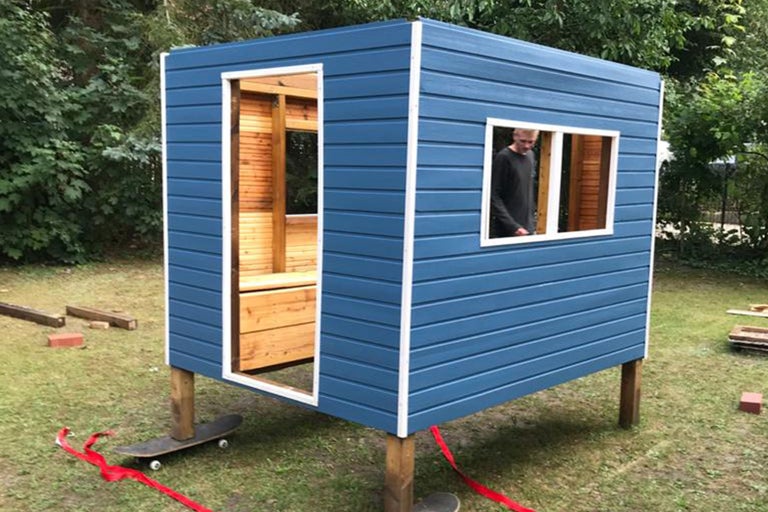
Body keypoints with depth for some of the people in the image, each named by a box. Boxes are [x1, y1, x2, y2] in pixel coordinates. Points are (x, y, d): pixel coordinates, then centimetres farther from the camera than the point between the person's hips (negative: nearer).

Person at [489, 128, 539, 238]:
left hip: (528, 229, 6)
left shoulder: (531, 156, 10)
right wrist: (513, 226, -20)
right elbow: (494, 197, -14)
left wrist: (531, 224, 11)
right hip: (506, 232, -6)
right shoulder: (503, 158, -10)